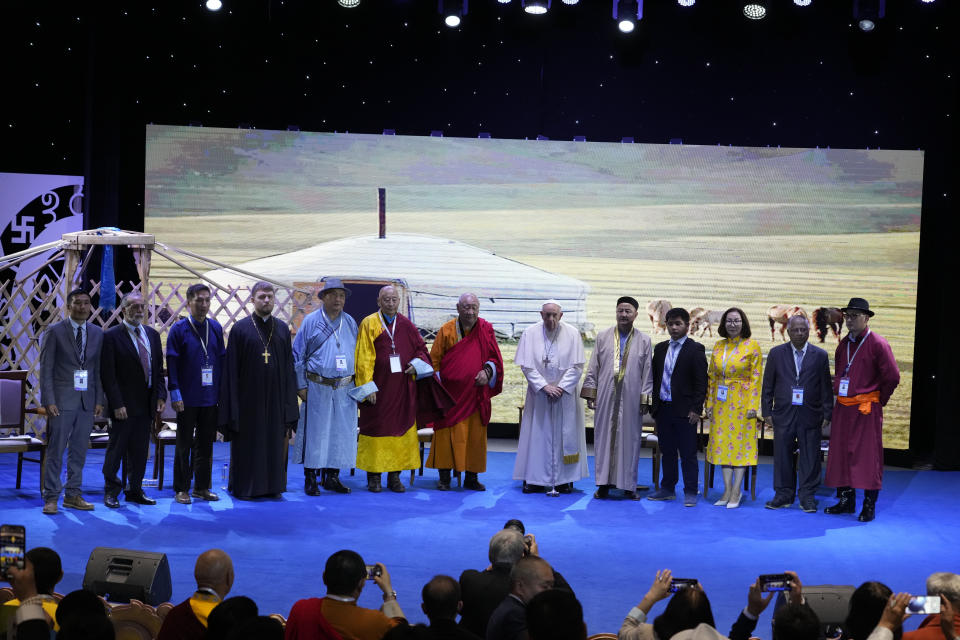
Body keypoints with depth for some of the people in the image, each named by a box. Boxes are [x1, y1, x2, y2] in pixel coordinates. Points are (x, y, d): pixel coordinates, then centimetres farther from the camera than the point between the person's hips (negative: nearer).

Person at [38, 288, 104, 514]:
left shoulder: (97, 334, 10)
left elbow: (99, 369, 11)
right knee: (55, 451, -3)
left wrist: (99, 400, 4)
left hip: (87, 401, 4)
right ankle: (51, 497, 2)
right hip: (62, 400, -4)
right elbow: (46, 368, -5)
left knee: (79, 451, 8)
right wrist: (48, 401, -13)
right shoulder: (55, 332, -2)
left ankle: (73, 495, 16)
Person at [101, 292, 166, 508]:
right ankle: (111, 492, 13)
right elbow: (108, 375, -12)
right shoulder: (112, 336, -8)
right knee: (116, 450, 3)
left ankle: (135, 490, 21)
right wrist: (117, 404, -17)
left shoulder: (152, 334, 11)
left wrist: (161, 396, 3)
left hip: (147, 405, 6)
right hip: (124, 406, -5)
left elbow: (159, 369, 14)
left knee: (140, 451, 12)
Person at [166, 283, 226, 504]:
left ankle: (202, 488, 18)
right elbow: (171, 363, -7)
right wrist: (175, 393, -13)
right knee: (184, 445, 4)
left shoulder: (215, 328, 7)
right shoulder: (179, 329, -5)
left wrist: (222, 391, 7)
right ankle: (181, 489, 11)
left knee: (206, 444, 9)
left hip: (210, 397, 4)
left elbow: (221, 360, 11)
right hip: (188, 398, -4)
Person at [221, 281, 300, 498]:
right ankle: (245, 487, 11)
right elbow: (232, 369, -3)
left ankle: (272, 485, 16)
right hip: (249, 397, -3)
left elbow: (289, 367, 9)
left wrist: (289, 404, 4)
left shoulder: (282, 329, 8)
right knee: (247, 444, 1)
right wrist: (233, 405, -8)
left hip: (275, 397, 3)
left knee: (274, 443, 7)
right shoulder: (240, 329, -2)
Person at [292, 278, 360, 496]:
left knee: (341, 433, 4)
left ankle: (332, 477, 14)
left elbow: (357, 355, 15)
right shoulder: (311, 321, 1)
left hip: (344, 388, 3)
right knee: (315, 431, -2)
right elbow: (298, 355, 3)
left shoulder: (351, 323, 10)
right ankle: (310, 479, 4)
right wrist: (301, 385, -2)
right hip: (317, 387, -3)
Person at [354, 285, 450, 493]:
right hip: (379, 388, -3)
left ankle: (395, 476, 10)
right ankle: (373, 477, 6)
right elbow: (364, 358, -4)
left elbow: (421, 349, 17)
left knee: (401, 430, 3)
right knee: (376, 429, -1)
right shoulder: (369, 324, 0)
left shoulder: (406, 325, 9)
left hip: (403, 388, 3)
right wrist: (368, 387, -11)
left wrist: (416, 364, -4)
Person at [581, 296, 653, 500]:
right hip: (606, 397, 1)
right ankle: (604, 482, 10)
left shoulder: (643, 340, 5)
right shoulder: (603, 337, 7)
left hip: (631, 398, -1)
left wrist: (645, 399, -2)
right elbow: (593, 367, 7)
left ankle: (628, 485, 10)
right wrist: (590, 393, 1)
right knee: (604, 436, 3)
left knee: (629, 438, 2)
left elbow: (647, 372, 4)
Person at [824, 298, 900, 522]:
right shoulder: (844, 344, 11)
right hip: (843, 408, 7)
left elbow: (892, 377, -9)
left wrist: (878, 400, -1)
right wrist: (839, 393, 16)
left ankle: (870, 506, 2)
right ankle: (846, 501, 19)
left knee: (868, 455, -4)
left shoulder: (878, 344, -9)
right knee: (841, 453, 9)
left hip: (867, 410, -7)